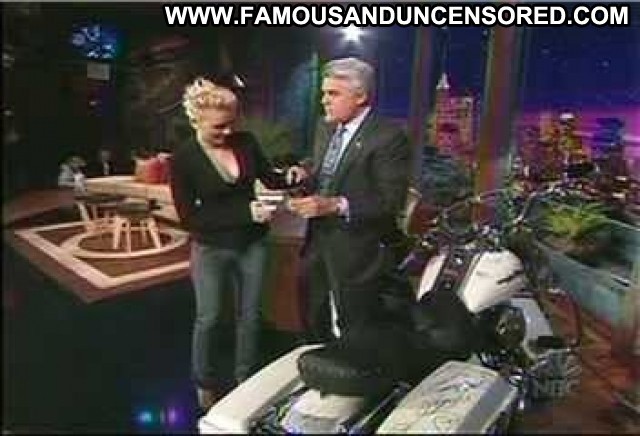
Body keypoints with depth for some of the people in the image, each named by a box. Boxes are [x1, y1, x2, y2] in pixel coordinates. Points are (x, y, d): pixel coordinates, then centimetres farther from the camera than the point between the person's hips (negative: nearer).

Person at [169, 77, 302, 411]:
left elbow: (270, 179, 7)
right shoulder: (184, 159, -14)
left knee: (250, 314, 16)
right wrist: (245, 212, -25)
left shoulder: (246, 142, -7)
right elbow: (189, 217, -17)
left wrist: (290, 177, -16)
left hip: (253, 244, 3)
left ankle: (247, 379, 36)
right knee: (209, 318, 12)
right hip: (211, 250, -3)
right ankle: (206, 384, 36)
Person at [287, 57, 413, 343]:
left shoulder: (389, 137, -17)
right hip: (317, 247, 8)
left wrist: (336, 205, -30)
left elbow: (391, 200, -21)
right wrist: (306, 175, -2)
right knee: (313, 327, 22)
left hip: (356, 254, -7)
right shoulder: (325, 128, 8)